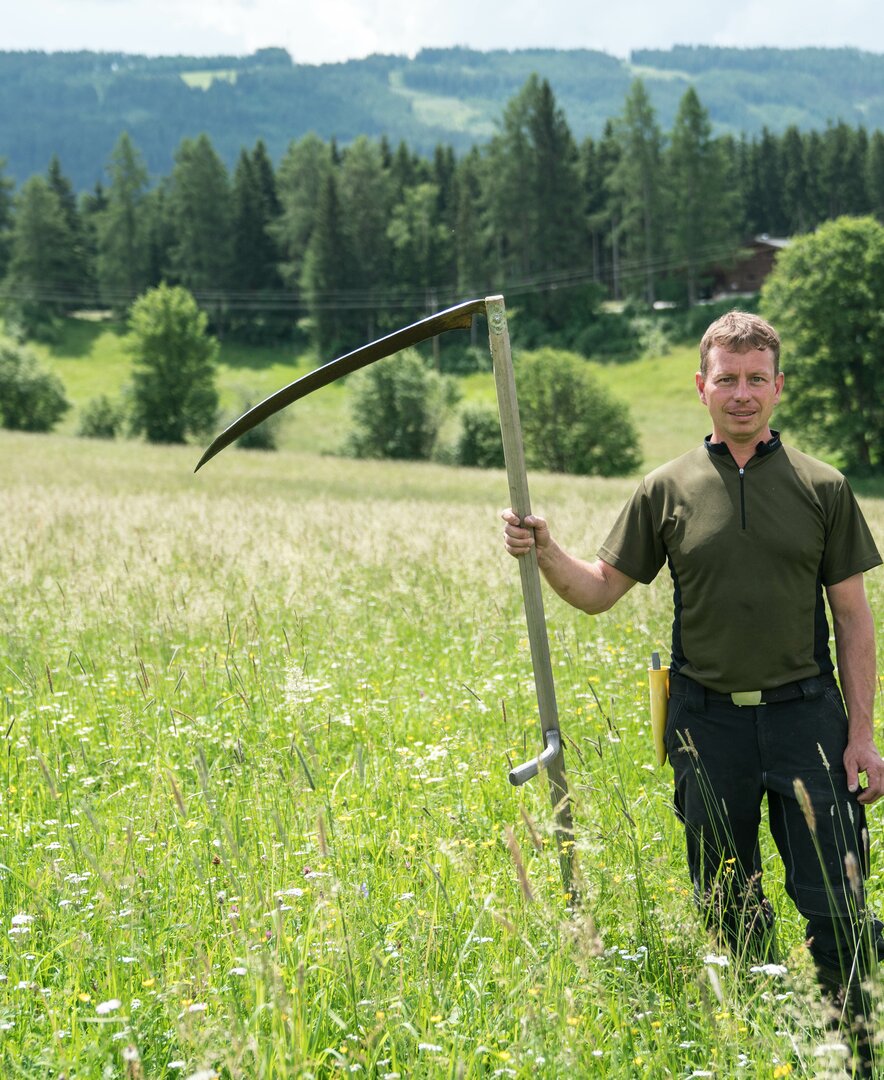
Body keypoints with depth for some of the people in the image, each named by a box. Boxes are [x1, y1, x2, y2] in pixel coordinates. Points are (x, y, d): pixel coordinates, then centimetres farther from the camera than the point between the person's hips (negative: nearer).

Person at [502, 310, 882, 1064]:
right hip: (707, 721, 1)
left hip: (805, 715, -1)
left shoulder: (822, 488, 1)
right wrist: (545, 554, -14)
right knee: (728, 907, 10)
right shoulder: (668, 490, 3)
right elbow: (599, 590, 7)